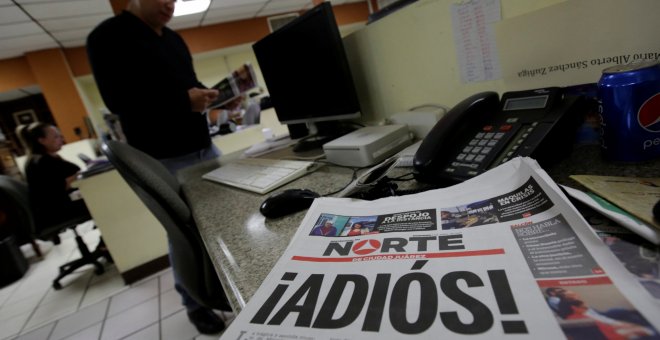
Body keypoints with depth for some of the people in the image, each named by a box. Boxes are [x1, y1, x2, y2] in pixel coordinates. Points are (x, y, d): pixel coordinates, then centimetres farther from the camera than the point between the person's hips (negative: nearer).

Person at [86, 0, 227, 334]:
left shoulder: (174, 39, 17)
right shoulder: (108, 36, -5)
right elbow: (117, 100, -15)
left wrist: (209, 94, -1)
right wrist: (184, 102, -21)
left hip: (205, 146, 8)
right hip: (163, 159, -7)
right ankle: (195, 304, 21)